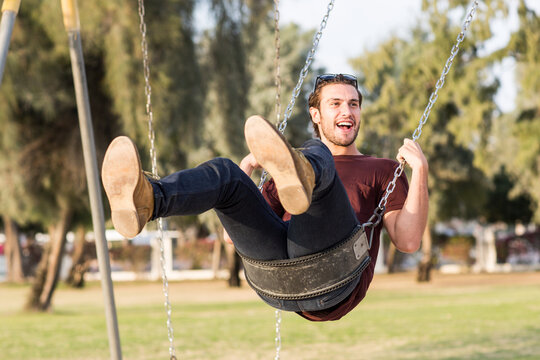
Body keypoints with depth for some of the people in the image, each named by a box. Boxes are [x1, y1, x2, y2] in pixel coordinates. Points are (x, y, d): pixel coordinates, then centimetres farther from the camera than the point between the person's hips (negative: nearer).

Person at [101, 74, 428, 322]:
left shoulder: (382, 170, 30)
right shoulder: (285, 175, 38)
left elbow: (409, 241, 12)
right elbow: (239, 231, 30)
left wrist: (420, 170, 6)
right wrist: (247, 168, 26)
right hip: (273, 281, 3)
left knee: (316, 154, -25)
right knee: (226, 172, -18)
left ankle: (298, 177, -65)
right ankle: (144, 200, -50)